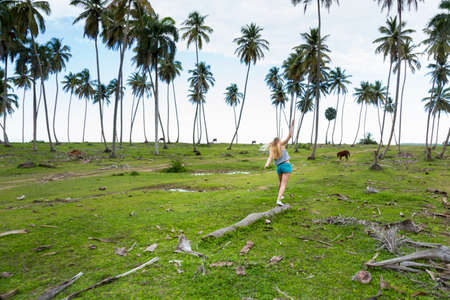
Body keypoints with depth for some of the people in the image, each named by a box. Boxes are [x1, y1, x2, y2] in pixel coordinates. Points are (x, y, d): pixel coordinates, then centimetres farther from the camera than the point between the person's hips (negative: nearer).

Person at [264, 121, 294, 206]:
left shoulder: (271, 149, 10)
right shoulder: (282, 144, 4)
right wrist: (291, 126, -2)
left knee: (280, 182, 29)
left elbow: (270, 158, -10)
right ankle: (278, 200, -24)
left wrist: (267, 165, -25)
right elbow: (289, 136, -3)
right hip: (286, 165, -4)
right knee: (283, 184, -10)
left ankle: (280, 195, 47)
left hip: (278, 167, 4)